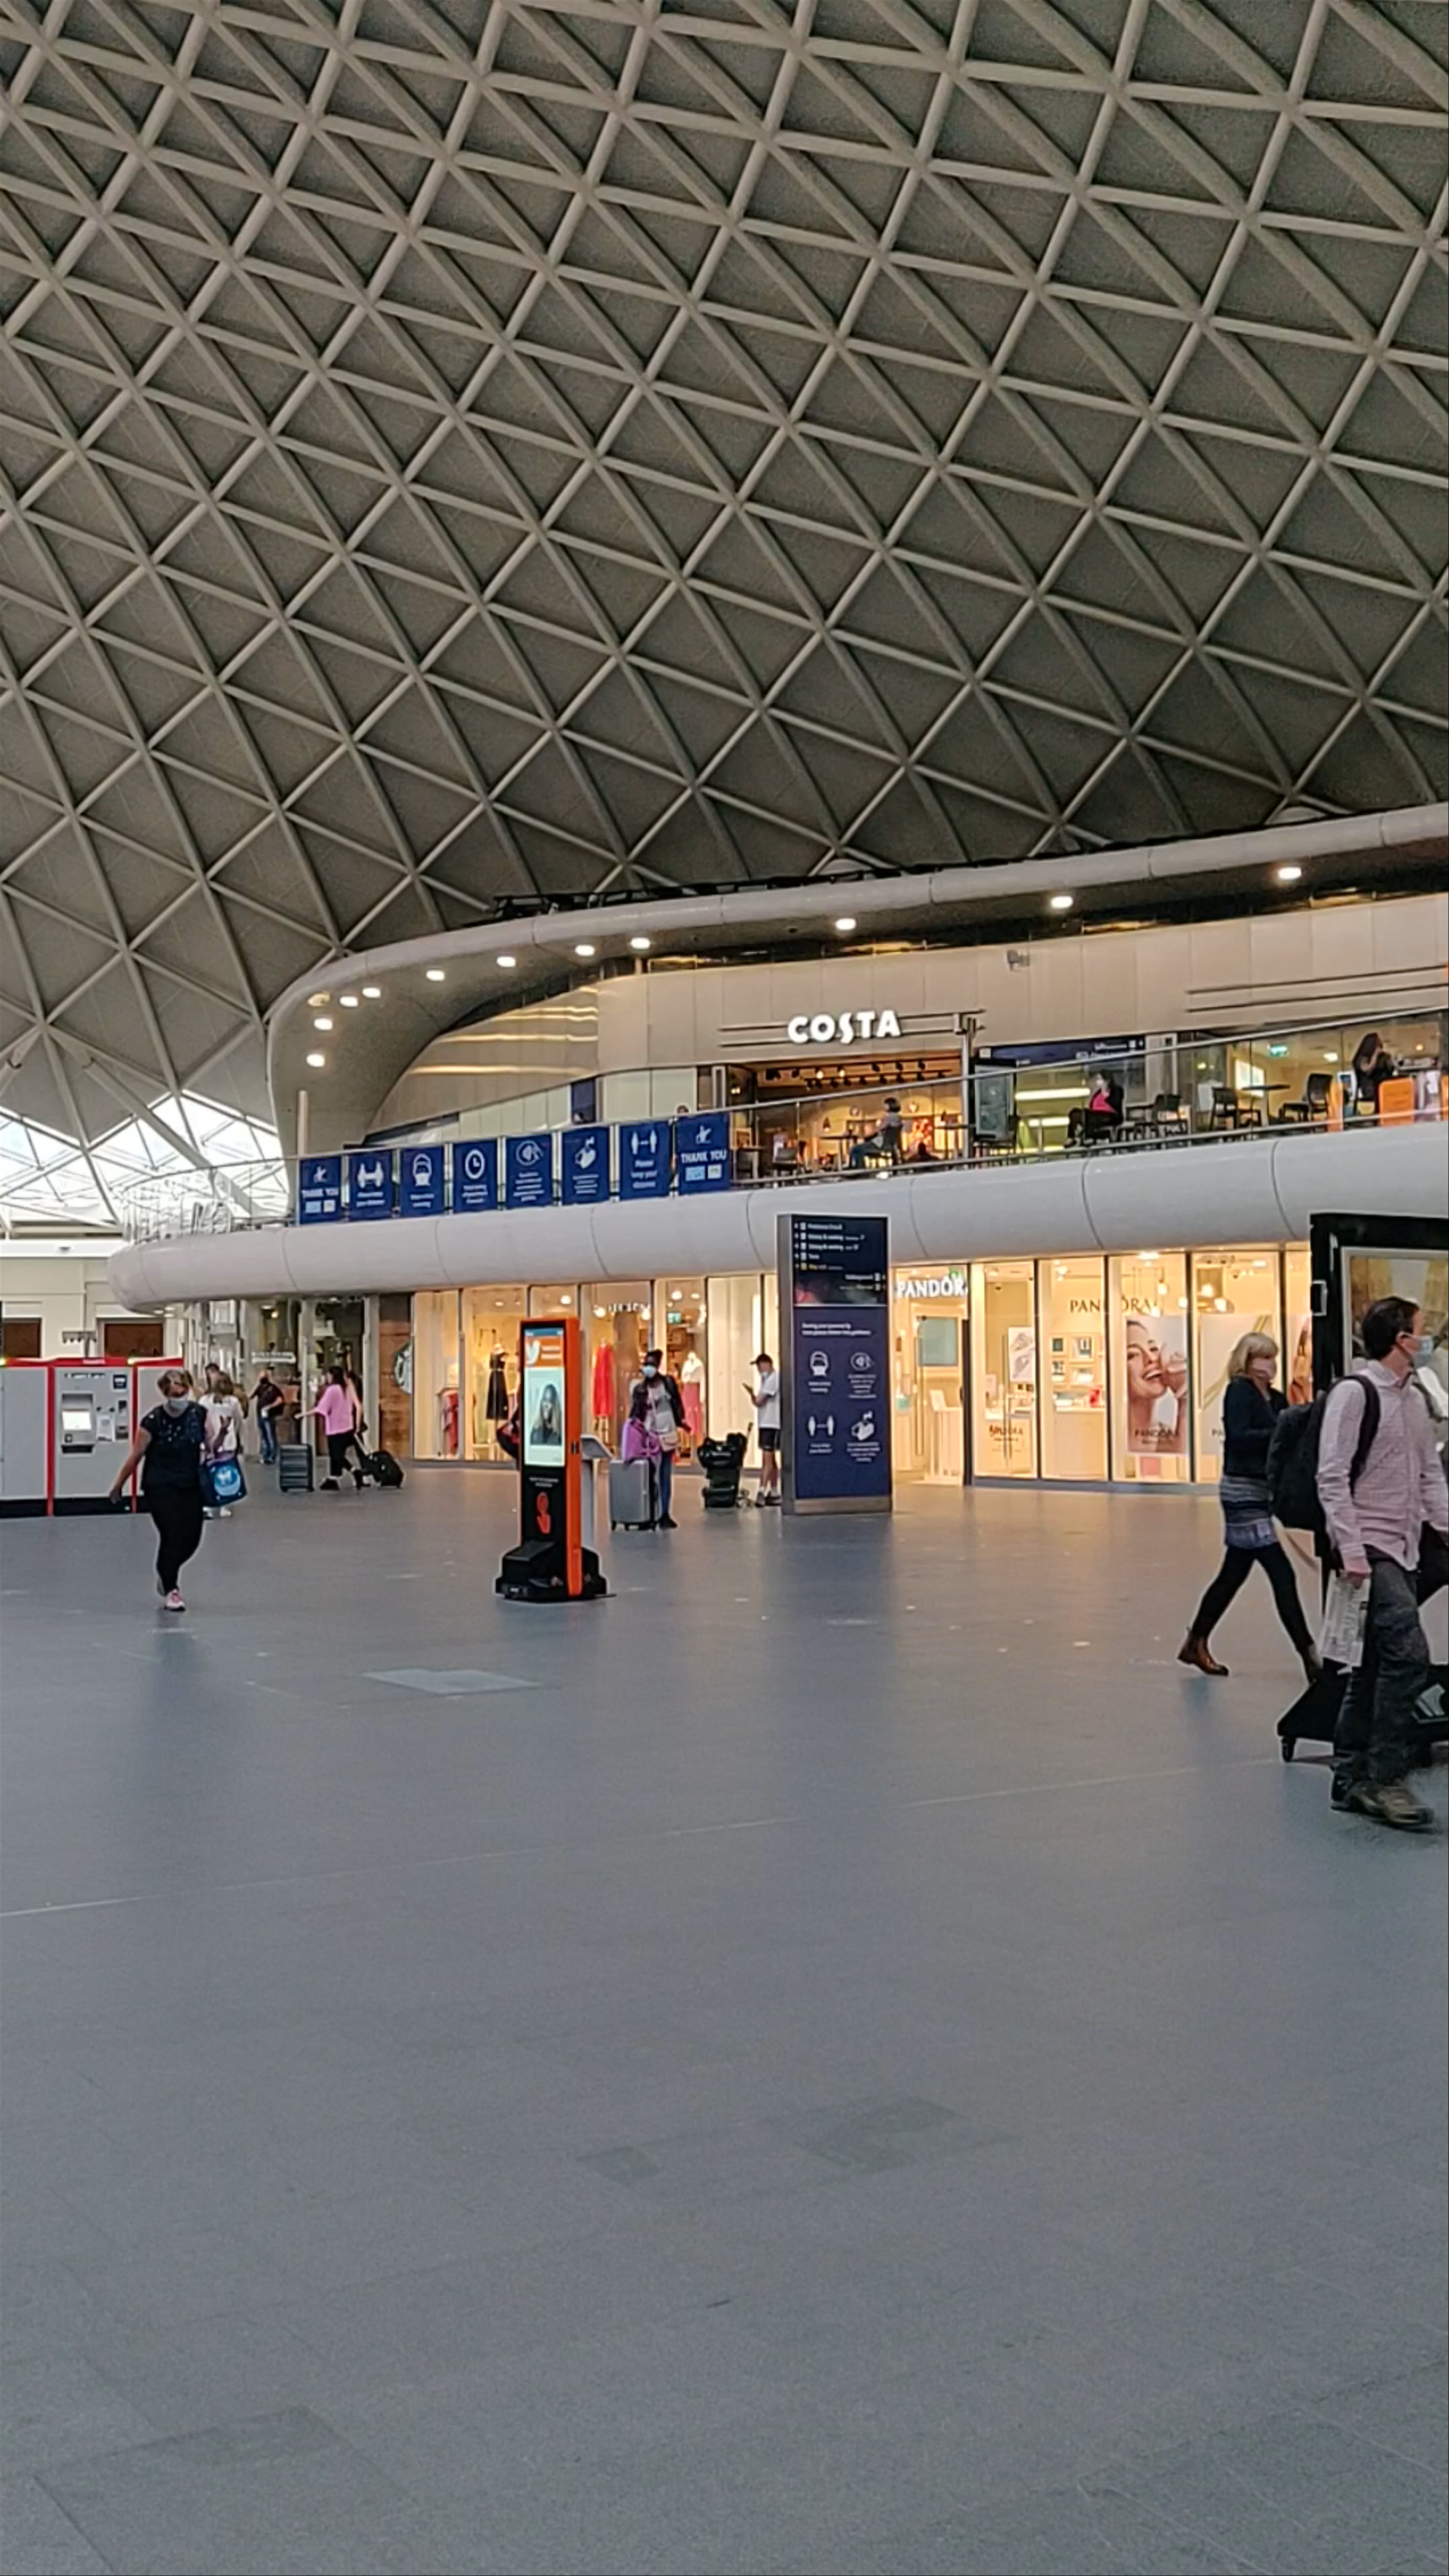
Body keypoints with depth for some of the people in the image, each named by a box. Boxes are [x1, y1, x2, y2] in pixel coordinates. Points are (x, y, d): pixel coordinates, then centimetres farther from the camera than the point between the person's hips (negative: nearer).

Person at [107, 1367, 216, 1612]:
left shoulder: (200, 1414, -5)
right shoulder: (153, 1421, -13)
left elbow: (211, 1446, 3)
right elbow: (136, 1457, -5)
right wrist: (118, 1486, 2)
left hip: (190, 1486, 4)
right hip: (159, 1487, -4)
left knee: (192, 1538, 5)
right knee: (172, 1535, -11)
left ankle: (165, 1573, 36)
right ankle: (171, 1589, 7)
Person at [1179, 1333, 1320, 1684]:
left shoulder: (1277, 1399, 14)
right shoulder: (1239, 1392, -9)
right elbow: (1239, 1438, -21)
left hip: (1262, 1493, 9)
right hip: (1242, 1491, -9)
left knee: (1234, 1574, 15)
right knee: (1281, 1573, -11)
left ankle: (1196, 1643, 27)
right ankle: (1308, 1655, -10)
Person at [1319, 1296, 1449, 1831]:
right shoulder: (1354, 1393, -10)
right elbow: (1332, 1477, -15)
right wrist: (1351, 1551, -20)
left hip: (1404, 1550, 9)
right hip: (1368, 1550, -9)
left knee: (1374, 1668, 11)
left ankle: (1351, 1780, 18)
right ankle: (1385, 1780, -10)